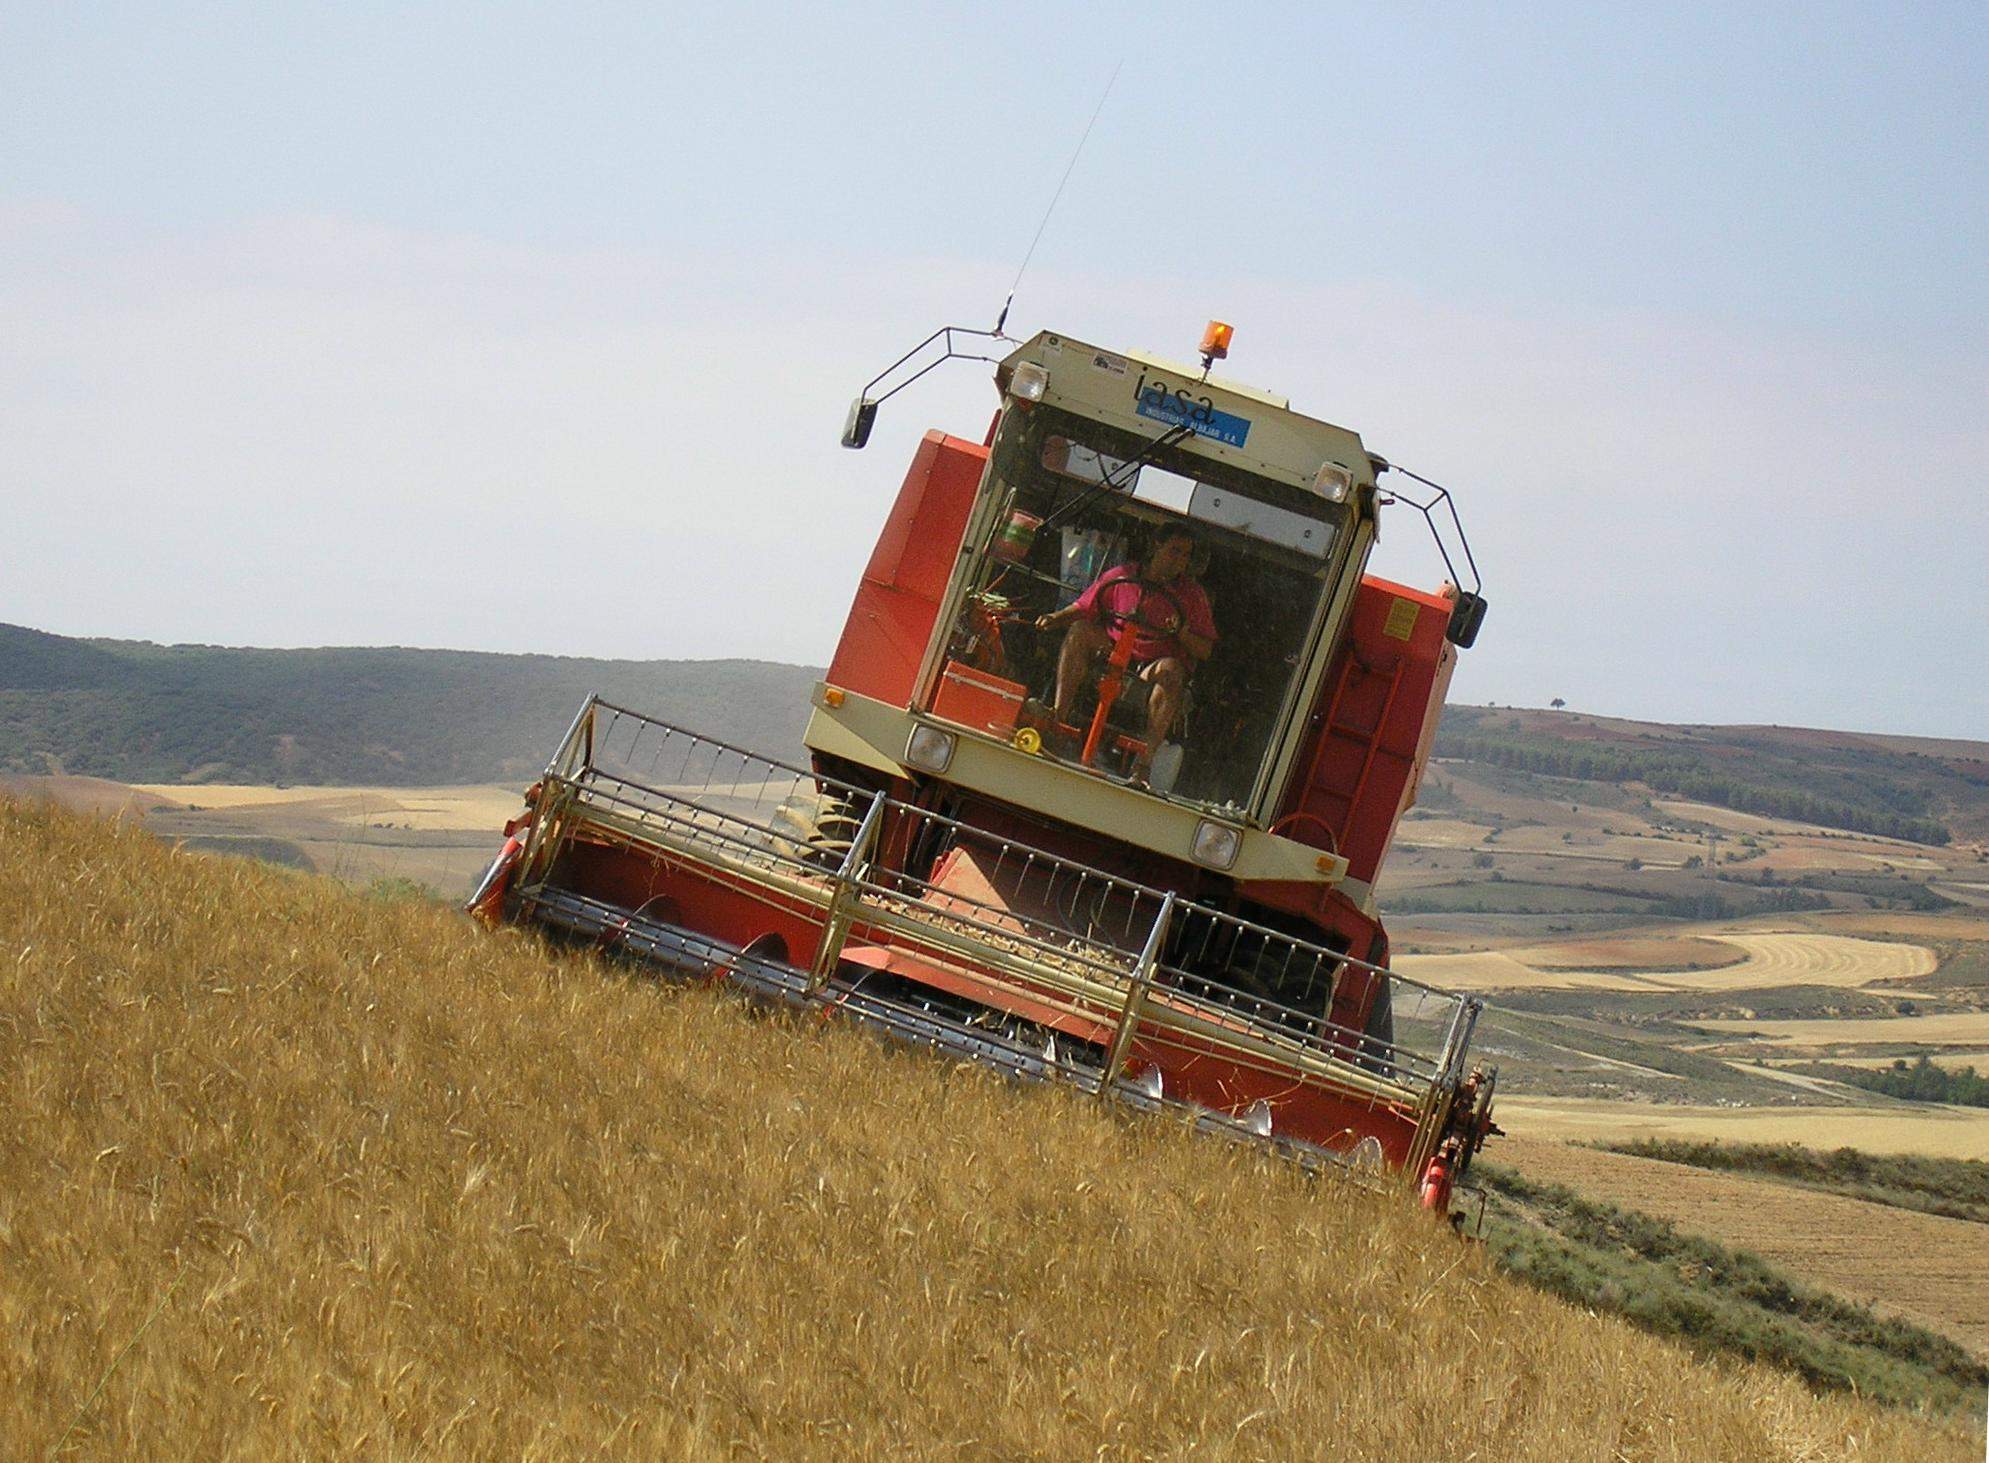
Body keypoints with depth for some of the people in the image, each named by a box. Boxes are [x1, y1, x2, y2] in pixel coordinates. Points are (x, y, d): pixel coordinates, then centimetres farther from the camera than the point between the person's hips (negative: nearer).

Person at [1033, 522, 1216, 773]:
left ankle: (1144, 761, -41)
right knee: (1080, 630, -21)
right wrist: (1055, 618, -10)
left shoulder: (1192, 594, 4)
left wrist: (1182, 630, -17)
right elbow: (1082, 609, 10)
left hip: (1151, 667, -2)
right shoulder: (1122, 577, 5)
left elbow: (1204, 650, 2)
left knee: (1171, 669, -36)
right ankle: (1059, 717, -27)